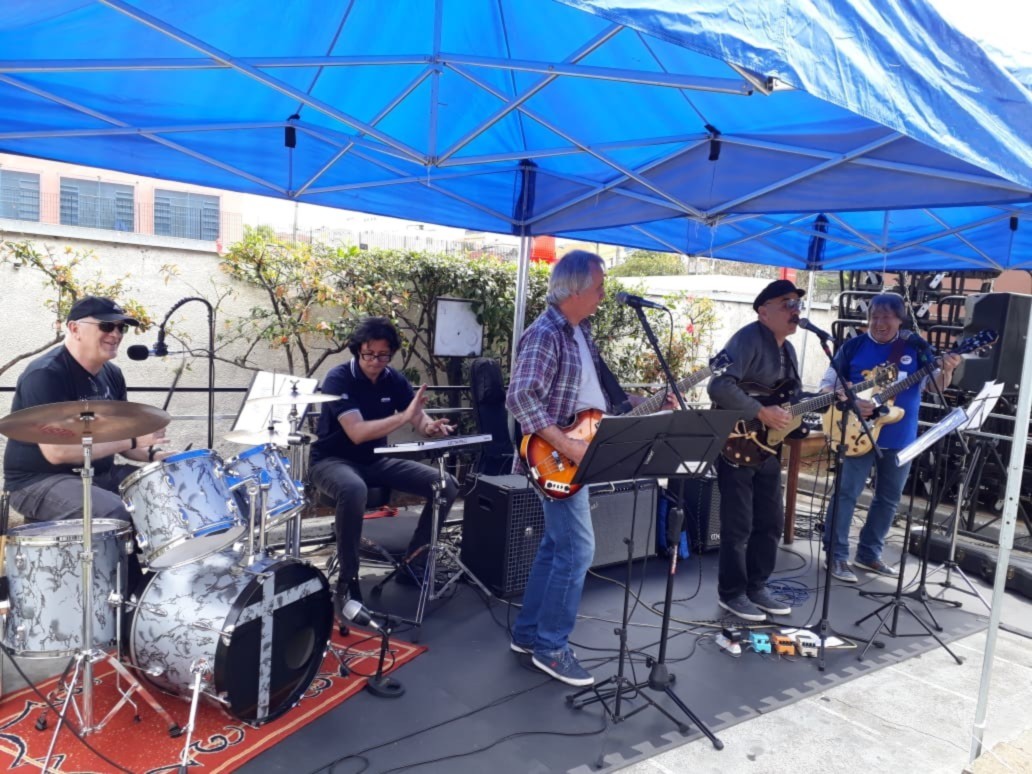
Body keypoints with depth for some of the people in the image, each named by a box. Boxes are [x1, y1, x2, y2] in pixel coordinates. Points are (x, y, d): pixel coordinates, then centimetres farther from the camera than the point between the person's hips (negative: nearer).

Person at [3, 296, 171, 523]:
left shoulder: (112, 374, 6)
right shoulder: (44, 375, -18)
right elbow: (56, 452, -27)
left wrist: (150, 453, -6)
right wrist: (133, 440, -26)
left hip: (101, 473, 8)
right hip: (40, 481, -8)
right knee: (118, 514, -31)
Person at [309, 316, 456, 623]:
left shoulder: (394, 379, 0)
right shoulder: (338, 379, -19)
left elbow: (419, 419, -3)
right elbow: (357, 433, -29)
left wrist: (432, 427, -27)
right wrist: (404, 416, -37)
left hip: (376, 460, 6)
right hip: (333, 460, -6)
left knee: (446, 485, -8)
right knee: (354, 490, -42)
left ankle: (413, 563, 6)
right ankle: (347, 585, -25)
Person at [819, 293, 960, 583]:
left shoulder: (916, 346, 4)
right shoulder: (853, 346, -2)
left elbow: (934, 385, 2)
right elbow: (827, 384, -1)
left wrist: (946, 370, -19)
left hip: (900, 438, 3)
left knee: (889, 498, 12)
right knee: (847, 493, -4)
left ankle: (869, 554, 26)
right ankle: (836, 555, 4)